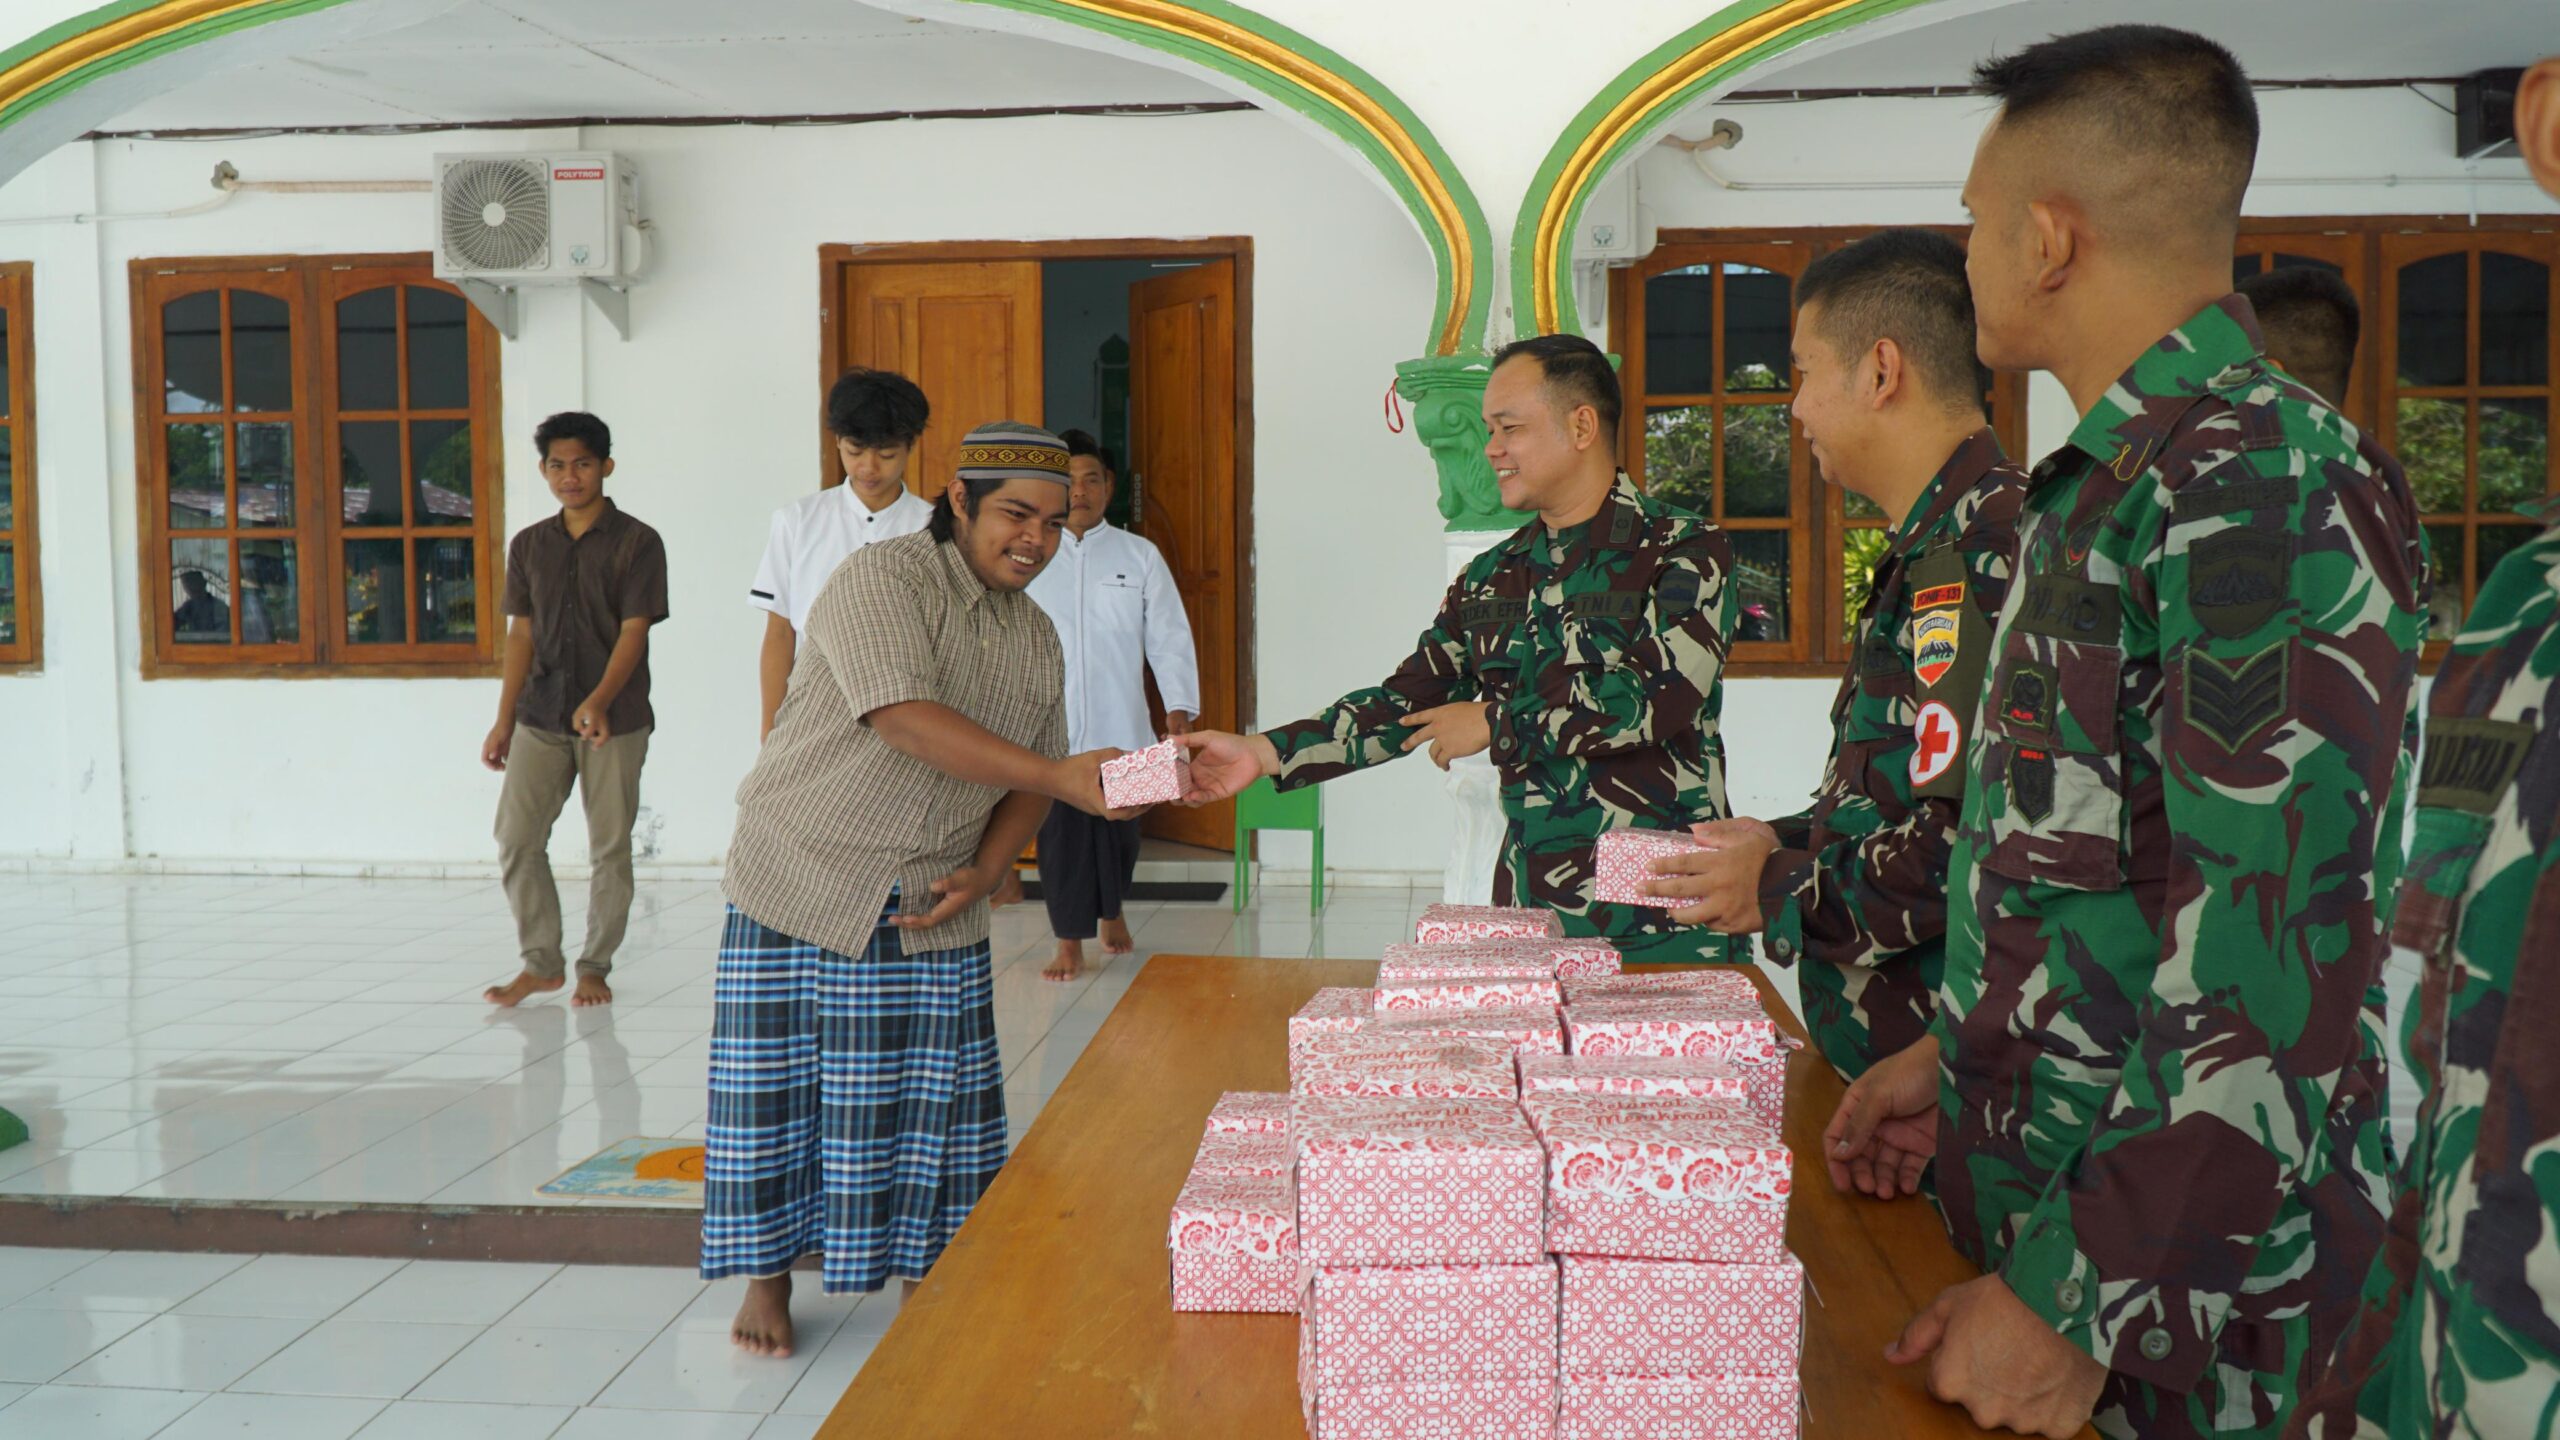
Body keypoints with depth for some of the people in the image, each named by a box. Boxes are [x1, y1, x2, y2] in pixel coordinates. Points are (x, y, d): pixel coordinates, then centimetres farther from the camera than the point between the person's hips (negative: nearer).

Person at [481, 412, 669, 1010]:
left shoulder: (637, 542, -4)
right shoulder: (528, 545, 9)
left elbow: (633, 631, -11)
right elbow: (521, 634, 12)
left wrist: (599, 701, -25)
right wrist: (504, 719, 8)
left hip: (615, 719, -4)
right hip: (540, 716, 4)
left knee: (609, 848, 2)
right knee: (516, 839, 0)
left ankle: (595, 966, 16)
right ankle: (541, 962, 14)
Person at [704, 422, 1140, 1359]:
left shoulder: (1037, 639, 6)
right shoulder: (882, 580, -17)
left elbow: (1027, 782, 12)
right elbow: (903, 720, -31)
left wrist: (984, 870, -7)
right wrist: (1058, 777, -36)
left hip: (934, 904, 5)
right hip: (804, 879, -5)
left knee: (934, 1091, 5)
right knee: (781, 1081, 3)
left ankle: (925, 1273, 22)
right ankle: (767, 1276, 21)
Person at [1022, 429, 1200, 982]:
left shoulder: (1140, 556, 6)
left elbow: (1169, 636, 6)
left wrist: (1180, 706, -1)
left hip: (1119, 725, 1)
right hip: (1048, 725, -1)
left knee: (1119, 828, 9)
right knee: (1060, 830, -2)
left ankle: (1111, 909, 37)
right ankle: (1070, 942, 10)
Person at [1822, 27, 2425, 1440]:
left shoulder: (2270, 489, -21)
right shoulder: (2105, 487, 10)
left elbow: (2274, 965, -26)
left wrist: (2079, 1300, -23)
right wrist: (1958, 1054, 12)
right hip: (2036, 1216, 9)